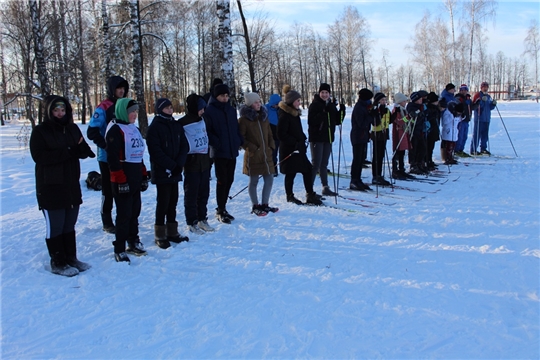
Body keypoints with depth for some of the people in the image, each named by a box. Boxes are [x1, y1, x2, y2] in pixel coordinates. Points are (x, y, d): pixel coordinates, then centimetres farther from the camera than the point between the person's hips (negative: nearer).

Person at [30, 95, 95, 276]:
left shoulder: (72, 128, 9)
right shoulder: (40, 131, -7)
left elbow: (84, 151, 6)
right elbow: (38, 156, -18)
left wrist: (81, 148, -19)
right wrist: (68, 152, -20)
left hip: (72, 185, 6)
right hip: (50, 187, -6)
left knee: (70, 225, 14)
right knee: (55, 227, 2)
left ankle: (71, 258, 26)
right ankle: (57, 263, 14)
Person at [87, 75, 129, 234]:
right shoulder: (103, 108, -11)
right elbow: (92, 132, -16)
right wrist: (106, 146, -21)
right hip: (107, 157, -6)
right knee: (108, 190, 4)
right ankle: (107, 222, 16)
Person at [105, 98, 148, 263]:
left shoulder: (134, 129, 16)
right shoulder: (115, 130, -10)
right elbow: (112, 158, -16)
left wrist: (144, 176, 18)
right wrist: (121, 180, -19)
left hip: (136, 179, 8)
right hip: (122, 181, -8)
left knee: (135, 212, 14)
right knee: (124, 214, -5)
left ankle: (133, 242, 27)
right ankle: (119, 250, 4)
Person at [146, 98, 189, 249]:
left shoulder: (177, 125, 10)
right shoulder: (154, 127, -7)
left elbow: (184, 146, 8)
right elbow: (155, 151, -13)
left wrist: (179, 163, -7)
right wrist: (171, 165, -16)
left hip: (175, 171, 6)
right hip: (162, 172, -5)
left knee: (173, 202, 11)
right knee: (163, 202, -3)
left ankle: (172, 232, 21)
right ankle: (160, 235, 7)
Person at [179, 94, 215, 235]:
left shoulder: (202, 120, 10)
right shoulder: (183, 123, -12)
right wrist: (183, 160, -12)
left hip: (204, 162, 7)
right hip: (192, 164, -7)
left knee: (204, 193, 13)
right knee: (191, 194, 2)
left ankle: (202, 219, 24)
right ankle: (192, 223, 11)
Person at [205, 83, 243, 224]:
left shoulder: (231, 110, 12)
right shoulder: (210, 111, -6)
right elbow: (207, 131, -10)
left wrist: (239, 141, 4)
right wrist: (216, 144, -20)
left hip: (232, 151, 6)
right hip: (219, 152, -6)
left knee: (229, 180, 11)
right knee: (222, 181, -3)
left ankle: (222, 208, 24)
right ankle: (220, 210, 9)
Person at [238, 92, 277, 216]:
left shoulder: (263, 116, 11)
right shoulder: (244, 119, -9)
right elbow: (240, 138, -10)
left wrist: (271, 147, 6)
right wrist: (252, 148, -14)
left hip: (266, 155, 6)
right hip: (253, 156, -6)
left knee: (269, 180, 9)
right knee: (253, 181, 5)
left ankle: (265, 204, 23)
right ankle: (255, 206, 18)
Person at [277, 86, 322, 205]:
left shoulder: (295, 113, 13)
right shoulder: (284, 115, -16)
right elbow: (281, 134, -20)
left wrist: (302, 141, 8)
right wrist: (295, 143, -19)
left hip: (298, 148, 9)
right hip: (289, 150, -9)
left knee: (307, 171, 5)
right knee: (291, 173, 4)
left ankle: (310, 196, 9)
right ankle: (290, 196, 19)